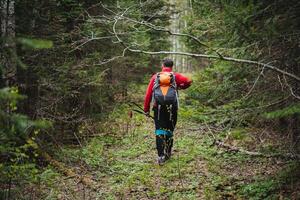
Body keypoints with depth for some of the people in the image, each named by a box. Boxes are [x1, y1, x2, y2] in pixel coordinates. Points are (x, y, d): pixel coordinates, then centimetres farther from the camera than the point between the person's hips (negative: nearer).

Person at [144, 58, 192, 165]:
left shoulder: (155, 77, 6)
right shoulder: (175, 76, 3)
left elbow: (148, 94, 2)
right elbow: (188, 81, -14)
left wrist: (146, 109, 6)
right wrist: (180, 87, 6)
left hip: (158, 108, 0)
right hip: (172, 108, 0)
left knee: (159, 131, 0)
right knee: (169, 130, 15)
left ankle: (160, 156, -12)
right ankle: (167, 153, 24)